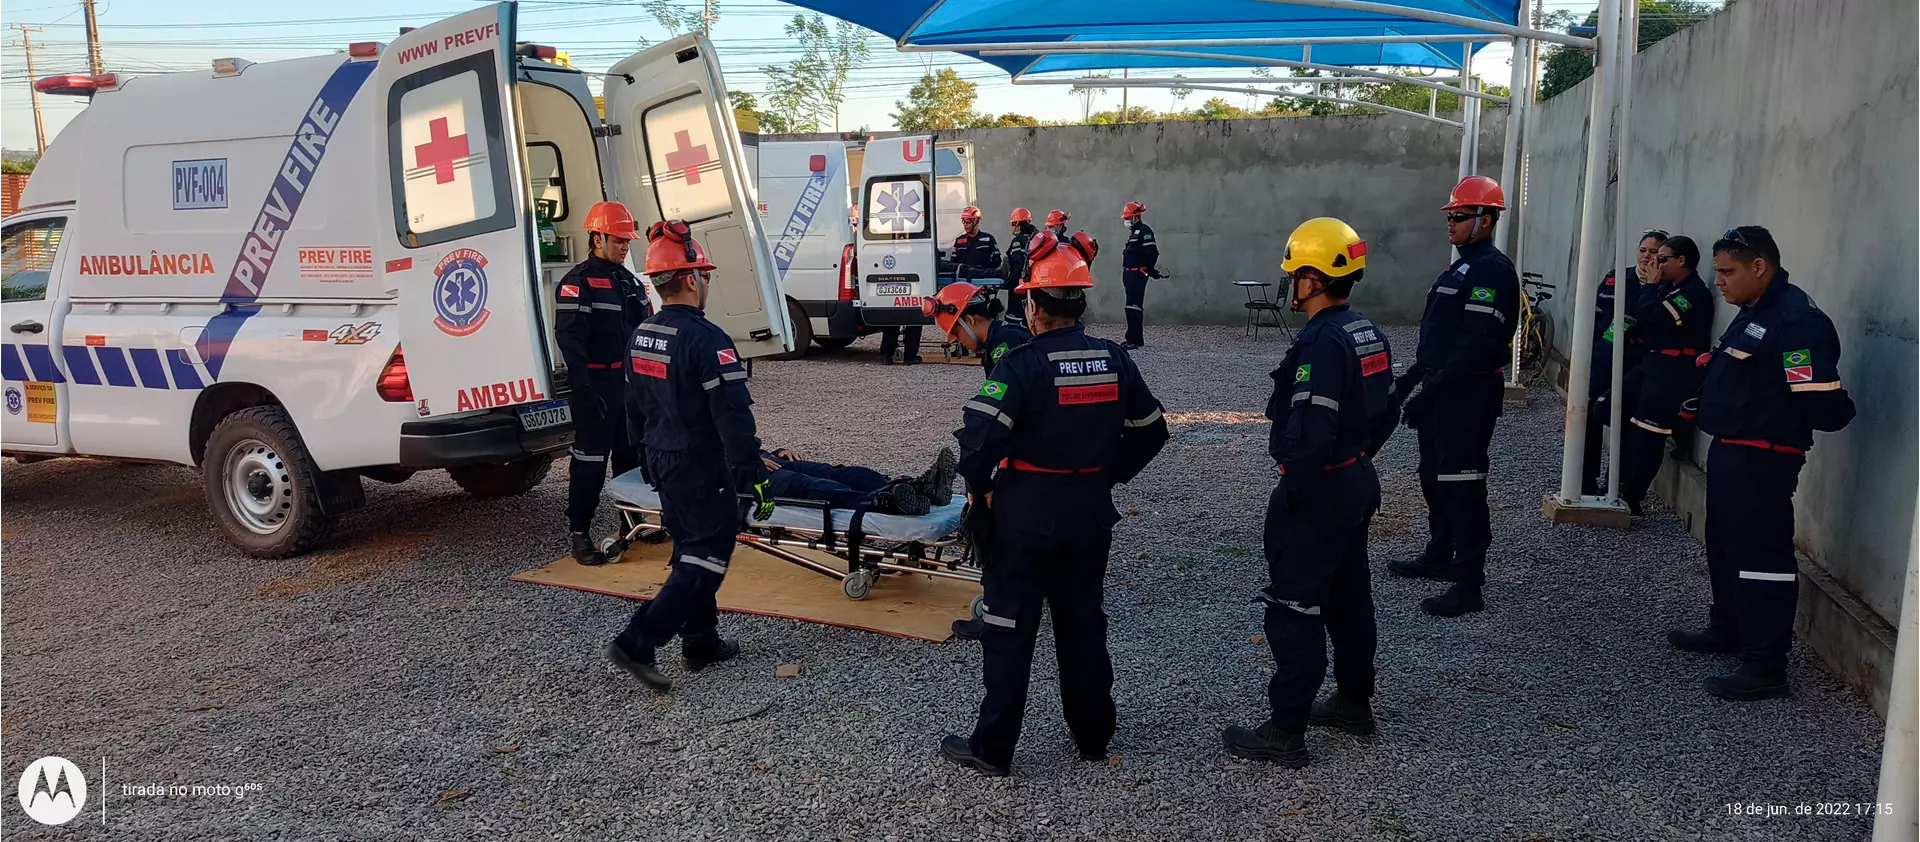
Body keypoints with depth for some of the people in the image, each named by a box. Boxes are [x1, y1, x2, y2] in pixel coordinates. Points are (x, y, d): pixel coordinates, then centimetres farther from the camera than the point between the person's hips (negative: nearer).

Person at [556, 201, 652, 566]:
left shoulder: (628, 281, 15)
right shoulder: (578, 283, -10)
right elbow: (569, 339, -17)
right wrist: (583, 389, -24)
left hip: (631, 383, 8)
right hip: (596, 386, -8)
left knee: (632, 454, 15)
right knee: (590, 461, -4)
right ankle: (579, 534, 3)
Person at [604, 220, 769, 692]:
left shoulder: (640, 337, 5)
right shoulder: (706, 339, -22)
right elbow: (733, 415, -25)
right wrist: (754, 476, -22)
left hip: (662, 464, 9)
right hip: (703, 472, -9)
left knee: (689, 552, 19)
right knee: (704, 562, 1)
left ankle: (701, 643, 28)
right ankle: (637, 644, -3)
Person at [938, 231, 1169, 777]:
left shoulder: (1023, 364, -18)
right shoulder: (1114, 360, 1)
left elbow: (978, 438, -25)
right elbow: (1150, 432, 10)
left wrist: (978, 489, -8)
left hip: (1026, 515, -5)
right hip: (1091, 514, 5)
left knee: (1010, 631, 6)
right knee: (1083, 623, 18)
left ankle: (991, 749, 15)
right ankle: (1093, 736, 30)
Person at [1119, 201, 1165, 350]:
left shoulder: (1144, 231, -13)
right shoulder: (1134, 232, 18)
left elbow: (1152, 252, -18)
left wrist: (1151, 270, -10)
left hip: (1138, 274, -10)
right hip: (1130, 274, 10)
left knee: (1133, 307, -14)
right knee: (1135, 306, 14)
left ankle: (1134, 339, -16)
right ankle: (1138, 338, 21)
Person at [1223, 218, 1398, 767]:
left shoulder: (1321, 343, -24)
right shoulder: (1369, 335, 7)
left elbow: (1310, 436, -28)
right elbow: (1385, 414, 15)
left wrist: (1288, 497, -19)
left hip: (1318, 494, -10)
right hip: (1359, 484, 10)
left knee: (1295, 611, -1)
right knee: (1349, 596, 21)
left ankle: (1286, 733, 6)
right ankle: (1354, 702, 36)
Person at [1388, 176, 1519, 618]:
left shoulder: (1492, 270, -16)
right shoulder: (1463, 267, 18)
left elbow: (1476, 347, -25)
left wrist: (1428, 393, -26)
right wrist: (1411, 379, 17)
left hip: (1468, 396, -10)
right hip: (1441, 391, 10)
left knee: (1461, 485, -7)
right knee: (1435, 477, 19)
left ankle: (1468, 585, -1)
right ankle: (1440, 557, 35)